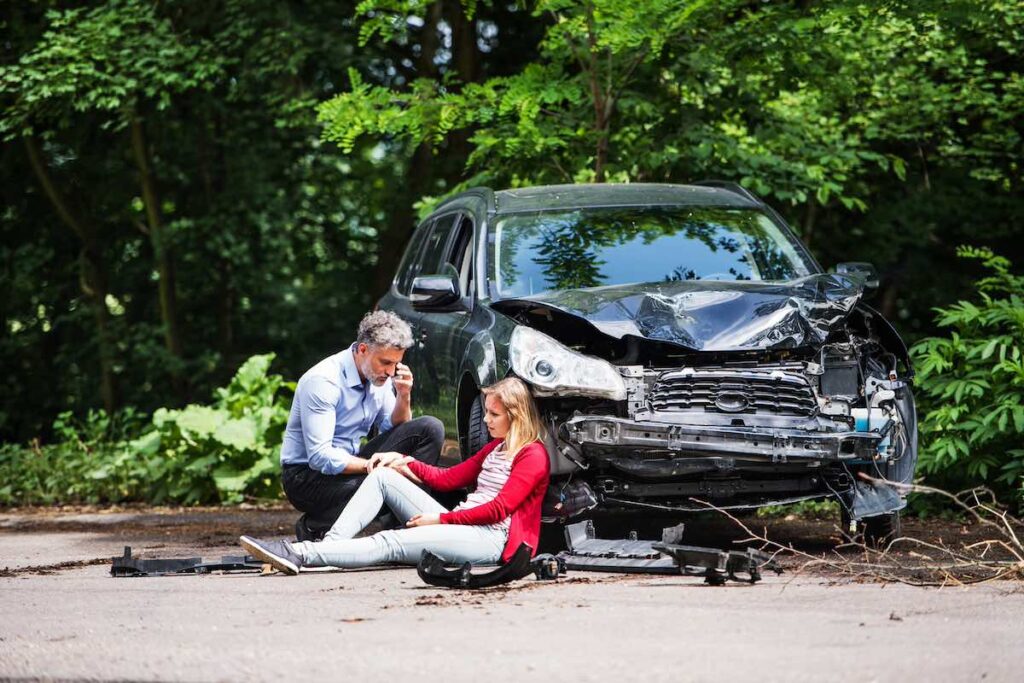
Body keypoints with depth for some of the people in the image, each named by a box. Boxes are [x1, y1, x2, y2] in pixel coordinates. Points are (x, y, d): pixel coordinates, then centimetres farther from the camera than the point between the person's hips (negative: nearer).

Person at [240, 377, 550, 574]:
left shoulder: (533, 455, -3)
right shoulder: (495, 448, 27)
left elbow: (499, 509, -13)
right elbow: (448, 478, 26)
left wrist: (441, 518, -12)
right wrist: (404, 462, 13)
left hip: (490, 538, -9)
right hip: (455, 524, 9)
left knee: (391, 543, -27)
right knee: (383, 476, -1)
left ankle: (299, 555, -39)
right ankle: (332, 541, -19)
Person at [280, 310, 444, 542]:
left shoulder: (379, 376, 2)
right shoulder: (323, 381, -23)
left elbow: (394, 430, 11)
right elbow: (320, 457, -27)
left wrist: (404, 397, -8)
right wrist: (372, 465, -33)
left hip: (350, 463, 8)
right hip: (306, 476, -8)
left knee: (430, 429, -5)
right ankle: (313, 529, -13)